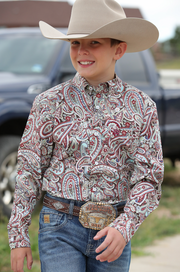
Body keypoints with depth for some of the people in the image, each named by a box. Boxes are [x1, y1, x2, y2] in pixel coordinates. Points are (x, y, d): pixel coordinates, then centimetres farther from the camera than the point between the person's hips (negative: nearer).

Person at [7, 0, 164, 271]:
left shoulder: (142, 107, 0)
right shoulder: (49, 104, -2)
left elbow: (149, 178, -2)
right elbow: (29, 172, 1)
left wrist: (124, 227, -17)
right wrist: (18, 236, -1)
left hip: (113, 233, 2)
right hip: (61, 228, -2)